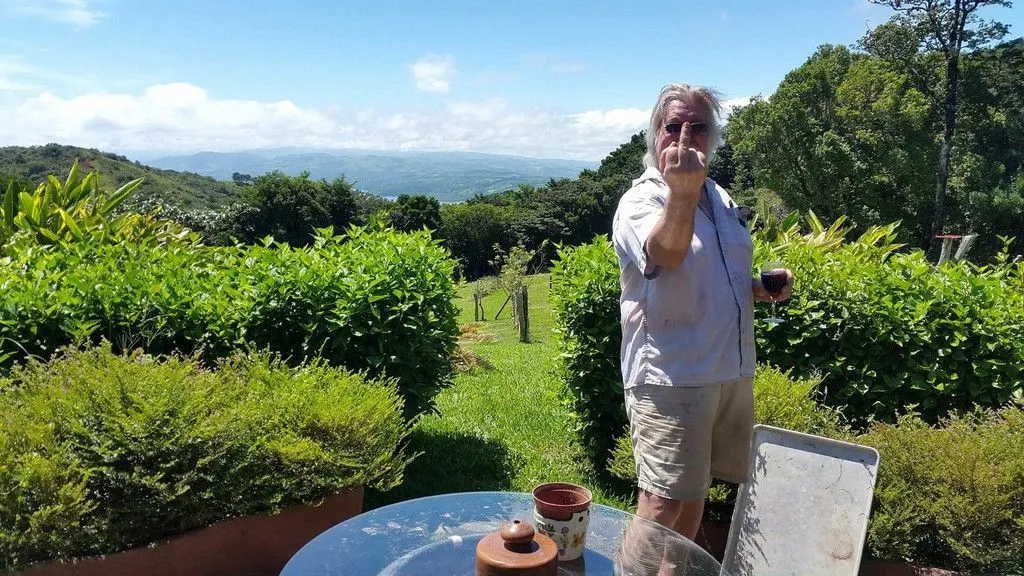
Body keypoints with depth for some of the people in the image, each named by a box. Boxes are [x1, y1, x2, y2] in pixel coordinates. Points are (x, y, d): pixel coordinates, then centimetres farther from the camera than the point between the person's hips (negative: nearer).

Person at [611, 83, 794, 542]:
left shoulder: (721, 200, 13)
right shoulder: (641, 201, -11)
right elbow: (667, 253, -34)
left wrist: (762, 288, 6)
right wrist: (682, 191, -50)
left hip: (731, 373, 8)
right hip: (670, 376, -8)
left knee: (697, 487, 20)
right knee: (664, 499, -5)